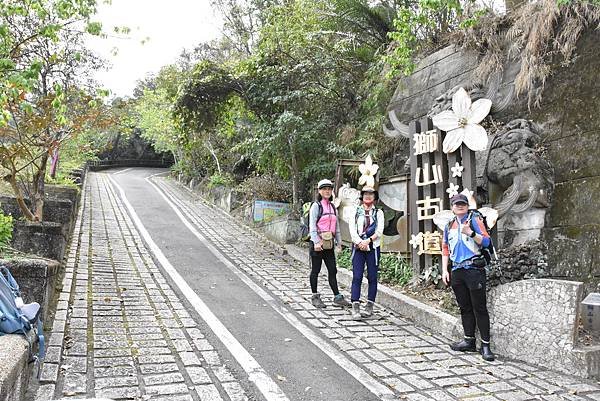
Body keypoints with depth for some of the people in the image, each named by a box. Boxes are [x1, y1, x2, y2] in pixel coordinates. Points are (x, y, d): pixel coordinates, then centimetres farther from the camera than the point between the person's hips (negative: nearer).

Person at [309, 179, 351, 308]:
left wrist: (339, 242, 14)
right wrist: (316, 242, -20)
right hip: (318, 242, -6)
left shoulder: (332, 207, 14)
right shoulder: (316, 206, -6)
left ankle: (337, 297, 8)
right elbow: (312, 226, -12)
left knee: (333, 270, 5)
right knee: (316, 270, 4)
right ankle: (315, 297, 13)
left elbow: (336, 226, 18)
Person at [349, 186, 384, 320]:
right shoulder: (356, 211, 9)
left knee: (372, 277, 3)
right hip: (358, 247, 0)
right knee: (357, 277, -7)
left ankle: (369, 307, 11)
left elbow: (379, 231, -2)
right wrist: (360, 242, -14)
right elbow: (352, 229, 0)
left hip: (373, 247, 0)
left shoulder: (378, 212, 8)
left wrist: (367, 241, -14)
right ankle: (355, 308, -8)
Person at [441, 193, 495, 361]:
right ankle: (469, 340, 22)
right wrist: (444, 270, 10)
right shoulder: (449, 226, 15)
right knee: (465, 307, 12)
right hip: (457, 270, 6)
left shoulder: (475, 220, 0)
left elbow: (486, 242, -7)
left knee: (479, 308, -4)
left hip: (474, 269, -6)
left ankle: (485, 345, 0)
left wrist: (470, 233, -21)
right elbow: (445, 249, 18)